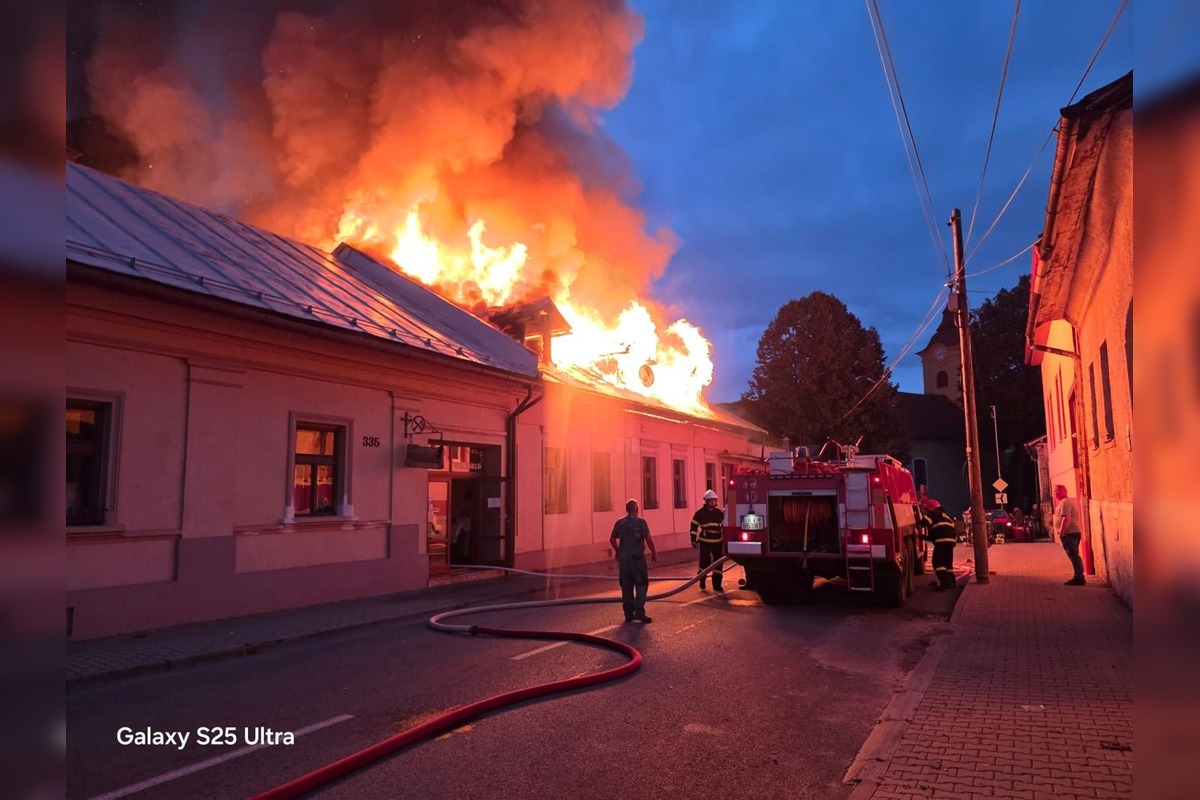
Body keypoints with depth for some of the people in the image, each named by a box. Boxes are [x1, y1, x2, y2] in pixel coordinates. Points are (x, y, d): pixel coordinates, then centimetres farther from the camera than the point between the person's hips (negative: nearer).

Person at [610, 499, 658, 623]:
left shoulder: (620, 522, 5)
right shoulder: (640, 521, -8)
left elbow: (612, 539, 9)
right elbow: (648, 539, -12)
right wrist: (654, 553, -1)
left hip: (623, 557, 4)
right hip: (637, 556, -4)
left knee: (626, 586, 10)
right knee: (641, 584, 3)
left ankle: (628, 614, 13)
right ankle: (639, 612, -6)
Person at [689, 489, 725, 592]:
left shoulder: (719, 512, 8)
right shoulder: (700, 513, -4)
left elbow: (725, 525, 18)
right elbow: (694, 526, -3)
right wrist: (694, 539, -8)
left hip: (717, 542, 4)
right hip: (705, 542, -4)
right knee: (704, 562, -7)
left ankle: (717, 585, 16)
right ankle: (702, 583, 14)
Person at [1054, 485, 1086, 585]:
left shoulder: (1065, 502, -15)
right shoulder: (1070, 501, 19)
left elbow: (1066, 519, -23)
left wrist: (1061, 532, -21)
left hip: (1069, 533, -11)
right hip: (1074, 532, 11)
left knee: (1073, 555, -9)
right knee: (1075, 555, 15)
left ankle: (1079, 578, -8)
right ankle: (1079, 577, 21)